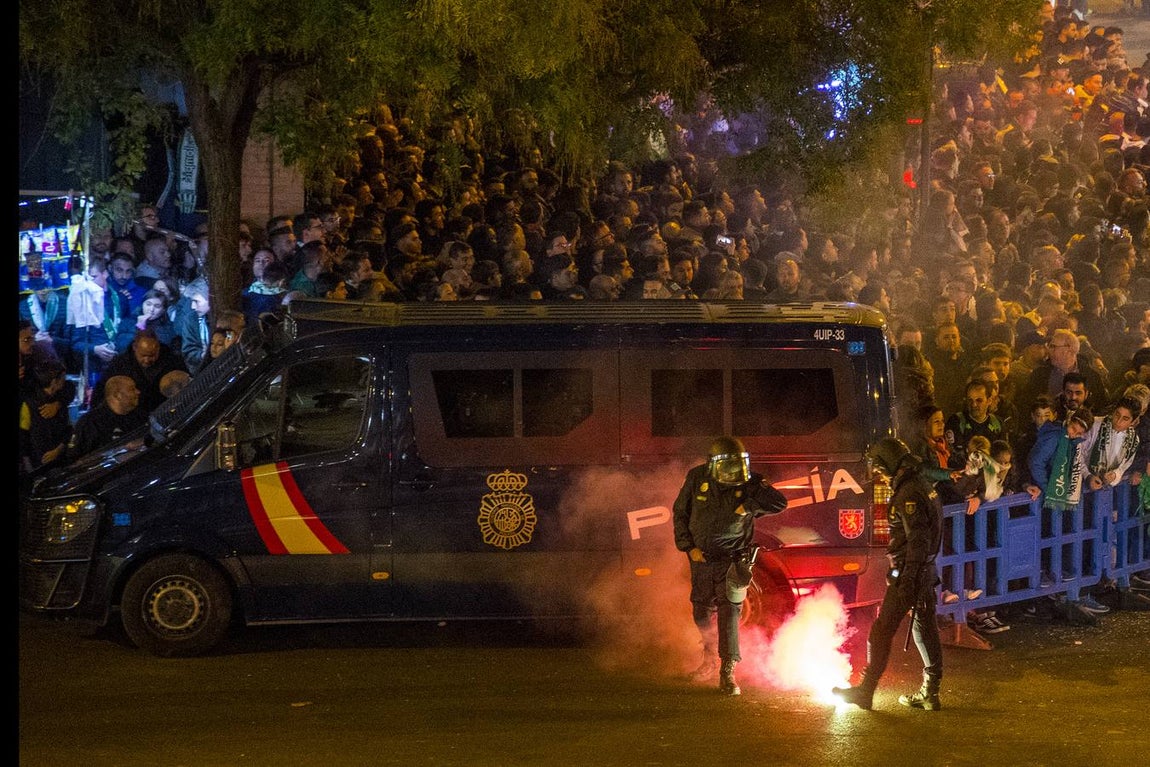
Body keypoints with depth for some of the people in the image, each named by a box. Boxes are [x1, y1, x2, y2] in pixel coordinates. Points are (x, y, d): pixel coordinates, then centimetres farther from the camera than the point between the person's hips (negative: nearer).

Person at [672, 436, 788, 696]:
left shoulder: (749, 483, -12)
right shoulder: (697, 478, -7)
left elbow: (779, 502, -21)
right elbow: (680, 513, 4)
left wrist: (747, 507, -23)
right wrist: (688, 546, -4)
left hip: (733, 557, -3)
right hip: (702, 557, 3)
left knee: (729, 611, -14)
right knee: (702, 613, 12)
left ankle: (727, 673, -12)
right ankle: (710, 655, 41)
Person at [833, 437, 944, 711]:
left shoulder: (908, 495, -18)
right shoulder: (923, 485, 13)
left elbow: (918, 541, -24)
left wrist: (907, 581, -24)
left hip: (908, 572, -10)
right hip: (926, 570, 10)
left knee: (882, 631, -3)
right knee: (925, 629, 11)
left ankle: (865, 690, 1)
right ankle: (929, 693, 14)